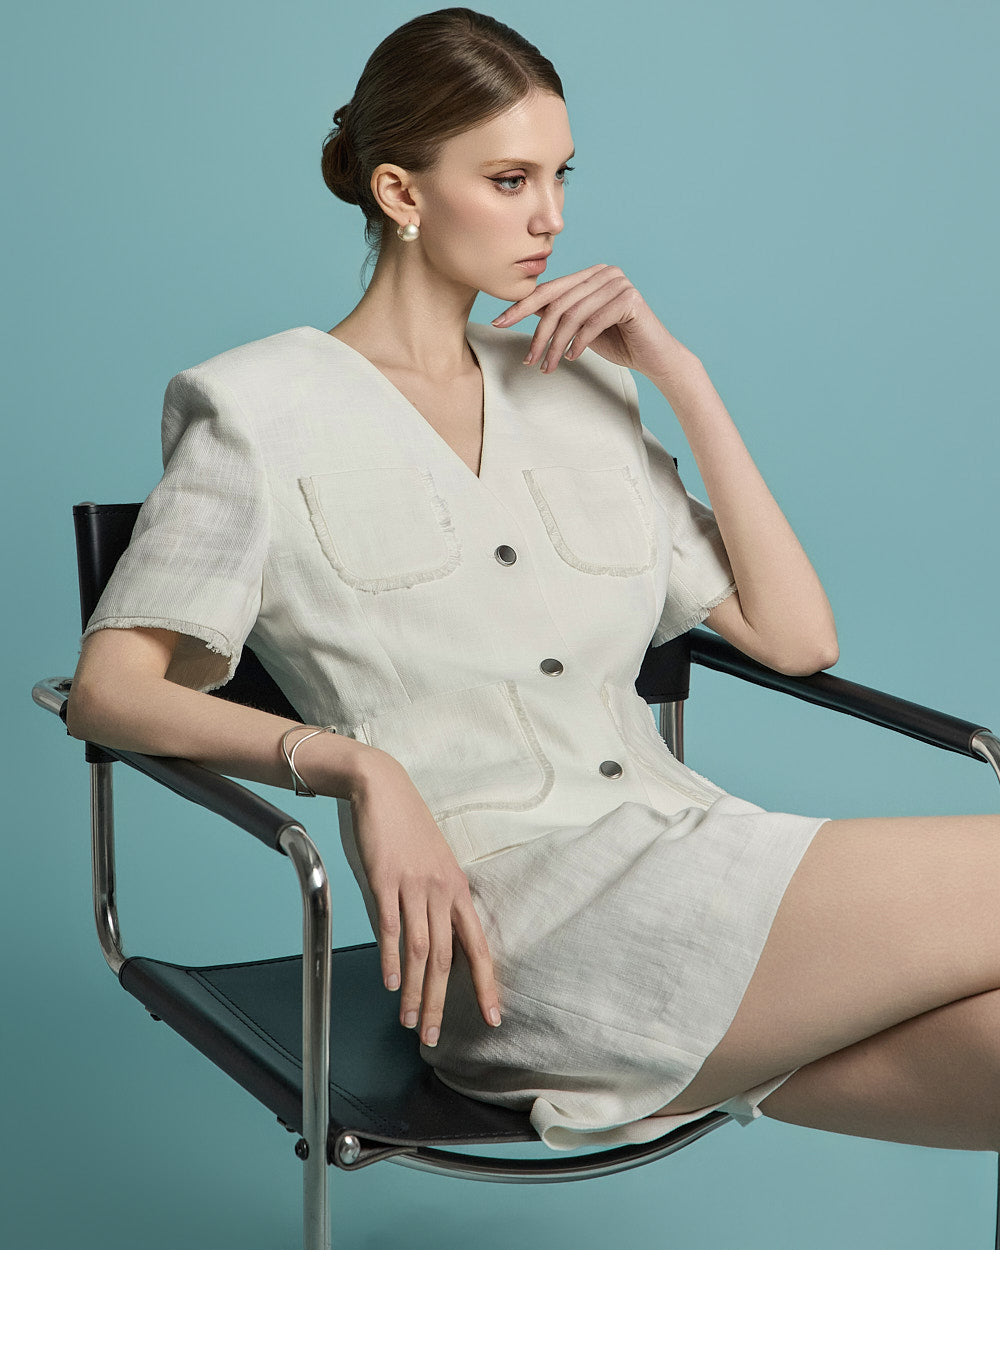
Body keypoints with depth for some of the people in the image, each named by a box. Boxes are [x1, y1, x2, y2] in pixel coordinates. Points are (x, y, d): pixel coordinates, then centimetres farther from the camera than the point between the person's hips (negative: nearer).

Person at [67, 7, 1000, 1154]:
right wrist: (360, 766, -18)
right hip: (518, 915, -5)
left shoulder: (582, 390, 21)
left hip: (696, 868, 5)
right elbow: (109, 688, -2)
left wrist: (681, 377, 9)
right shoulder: (267, 412, 7)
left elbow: (797, 636, 16)